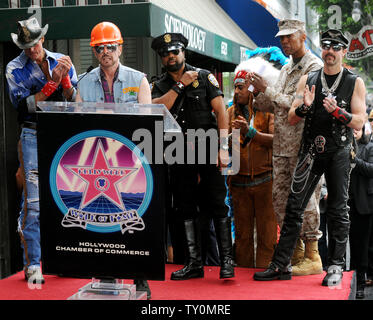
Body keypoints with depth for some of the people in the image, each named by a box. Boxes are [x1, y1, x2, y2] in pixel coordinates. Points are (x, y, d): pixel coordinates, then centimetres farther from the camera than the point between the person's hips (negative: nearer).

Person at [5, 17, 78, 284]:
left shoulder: (62, 62, 7)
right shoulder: (15, 69, 0)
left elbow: (75, 102, 3)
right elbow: (25, 106, -12)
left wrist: (65, 78, -14)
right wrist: (53, 82, -19)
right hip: (34, 138, -3)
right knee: (34, 202, -7)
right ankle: (32, 265, -1)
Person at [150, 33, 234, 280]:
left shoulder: (204, 77, 3)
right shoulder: (160, 86, 12)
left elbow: (221, 111, -2)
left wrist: (223, 146, -12)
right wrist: (180, 85, -11)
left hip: (207, 148, -3)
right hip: (180, 152, 4)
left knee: (217, 204, -6)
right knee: (186, 208, 5)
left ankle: (227, 261, -1)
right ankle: (195, 263, 13)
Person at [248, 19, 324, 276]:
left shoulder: (314, 67, -7)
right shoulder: (286, 69, 20)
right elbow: (275, 106, 19)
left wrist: (266, 89, -13)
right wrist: (254, 91, 5)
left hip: (304, 146, -8)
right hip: (282, 146, 9)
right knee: (281, 198, 9)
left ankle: (312, 256, 3)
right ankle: (296, 252, 20)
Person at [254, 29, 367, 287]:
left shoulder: (355, 83, 2)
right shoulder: (307, 80, 9)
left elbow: (359, 122, -4)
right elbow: (291, 119, 6)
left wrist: (337, 112, -21)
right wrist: (304, 106, -15)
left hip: (339, 152, -2)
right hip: (311, 150, 2)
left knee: (338, 211, 2)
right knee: (294, 207, -1)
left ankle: (336, 267, 10)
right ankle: (281, 264, 3)